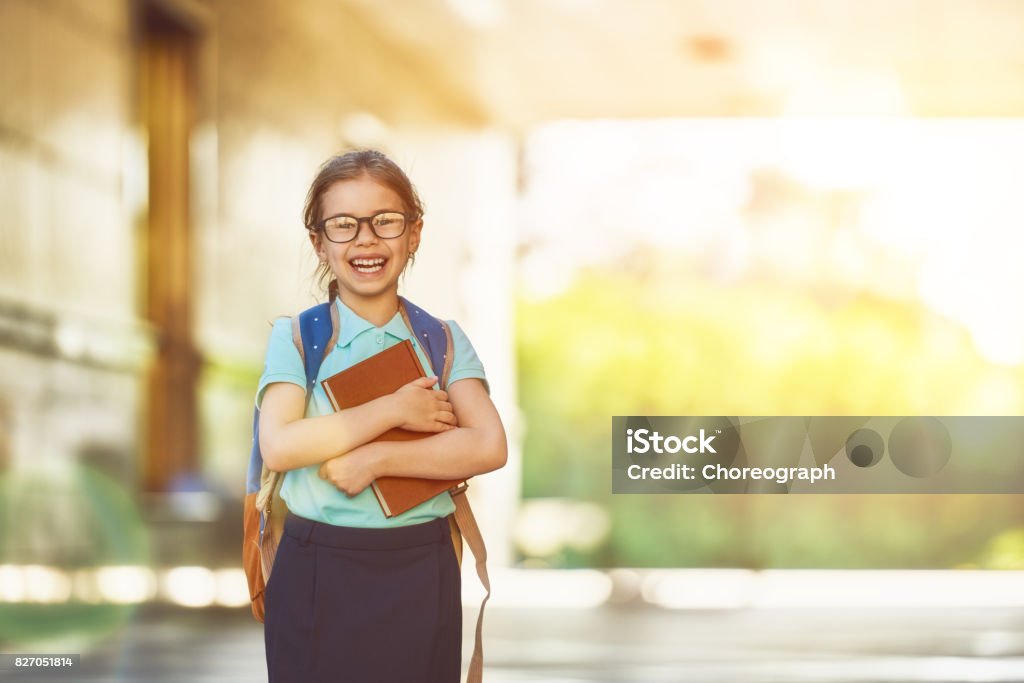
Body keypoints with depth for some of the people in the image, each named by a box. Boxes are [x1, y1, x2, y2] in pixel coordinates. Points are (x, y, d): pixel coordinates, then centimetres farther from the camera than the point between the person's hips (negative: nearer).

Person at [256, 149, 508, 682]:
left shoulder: (443, 339, 4)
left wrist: (373, 461, -18)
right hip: (318, 577, -1)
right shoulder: (295, 336, 1)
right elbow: (279, 447, -15)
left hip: (421, 577, 1)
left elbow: (489, 447, -11)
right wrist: (394, 411, -15)